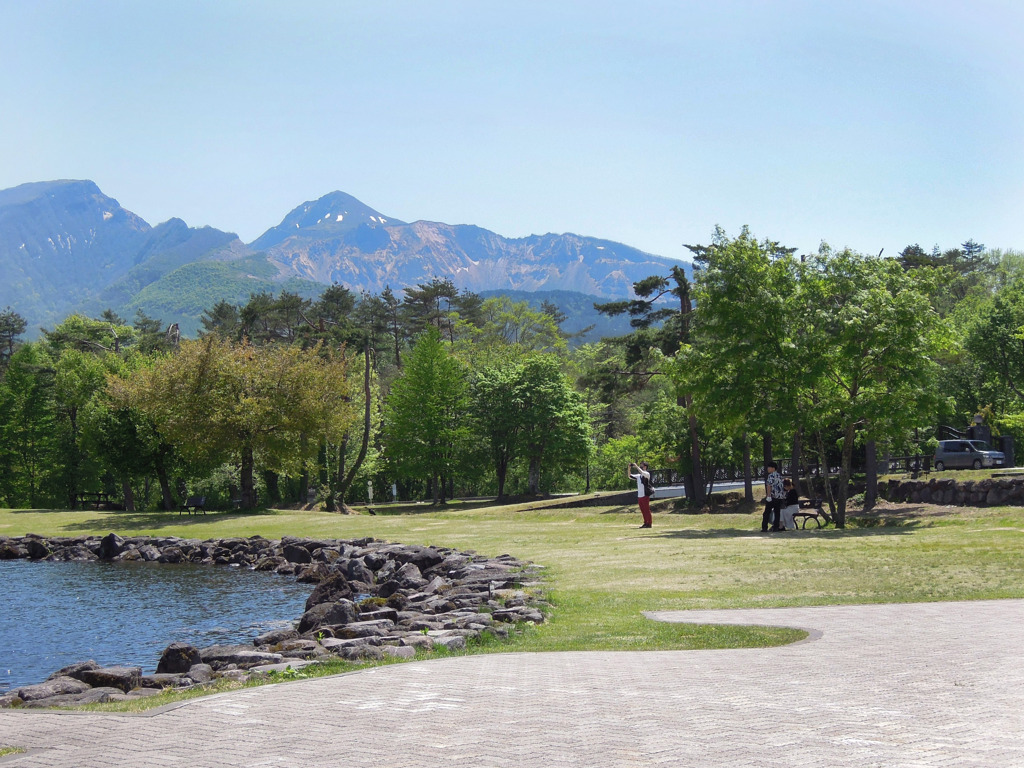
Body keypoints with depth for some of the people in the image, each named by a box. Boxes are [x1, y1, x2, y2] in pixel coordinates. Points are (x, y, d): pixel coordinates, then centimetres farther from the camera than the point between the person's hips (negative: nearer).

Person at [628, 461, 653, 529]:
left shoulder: (647, 474, -5)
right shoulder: (638, 476, 15)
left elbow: (642, 472, -25)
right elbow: (630, 475, 15)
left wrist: (636, 466, -21)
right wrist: (629, 468, 2)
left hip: (645, 495, -7)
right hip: (639, 496, 7)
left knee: (646, 509, -5)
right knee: (642, 510, 10)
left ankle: (649, 523, -1)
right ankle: (645, 523, 17)